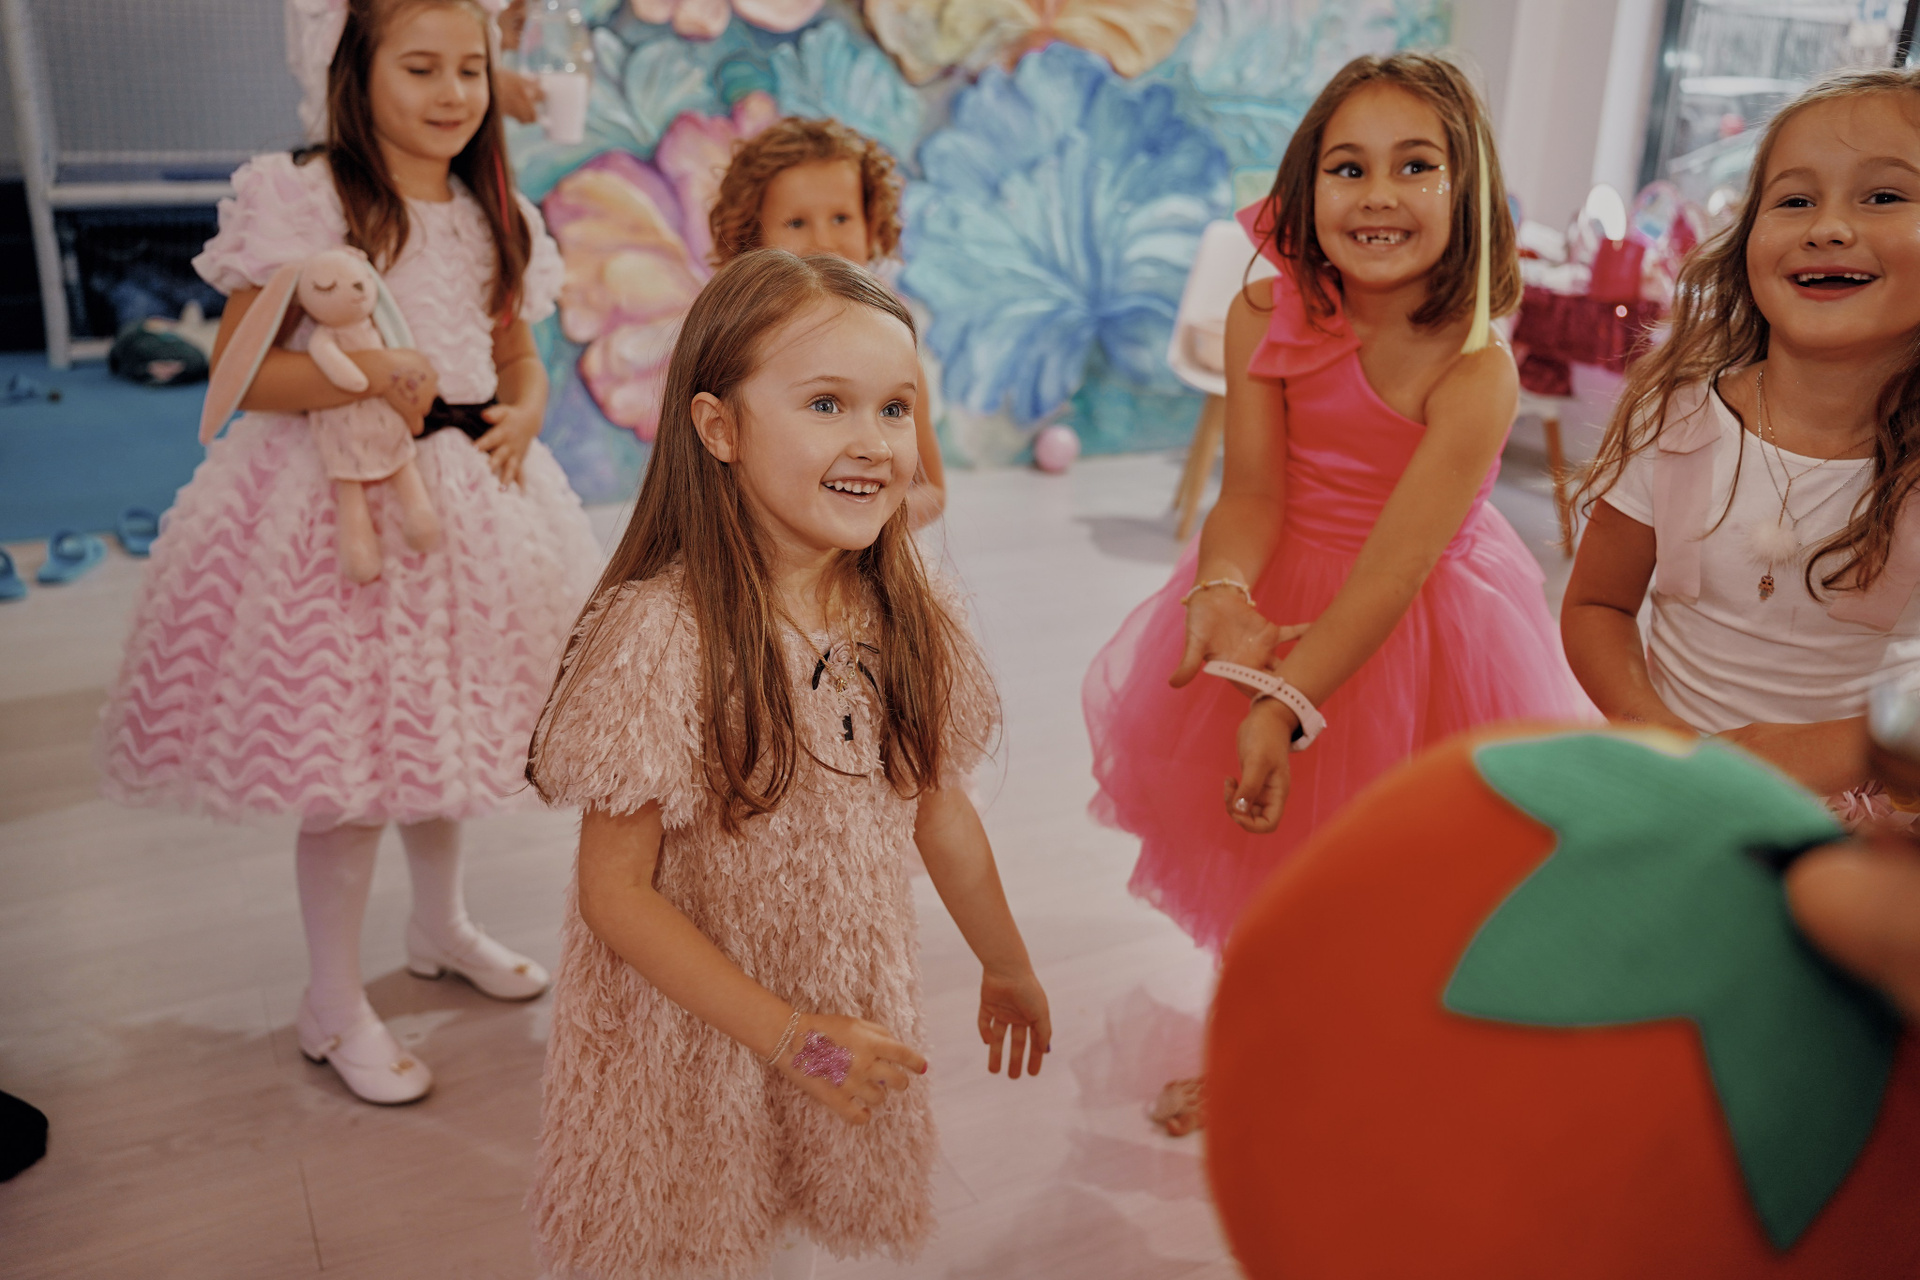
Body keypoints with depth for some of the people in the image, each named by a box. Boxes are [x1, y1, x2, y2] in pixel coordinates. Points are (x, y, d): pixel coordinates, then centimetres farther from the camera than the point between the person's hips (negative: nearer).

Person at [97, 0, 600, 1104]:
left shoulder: (491, 217, 10)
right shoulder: (305, 202, -9)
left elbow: (519, 353, 18)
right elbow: (238, 368, -12)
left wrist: (524, 413, -3)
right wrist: (366, 375, -27)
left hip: (468, 494, 6)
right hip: (341, 501, -6)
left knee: (444, 726, 18)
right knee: (348, 764, -1)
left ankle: (442, 926, 41)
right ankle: (335, 1007, 17)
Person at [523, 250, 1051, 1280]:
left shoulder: (915, 616, -8)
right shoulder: (660, 635, -25)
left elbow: (938, 807, 6)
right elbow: (615, 890, -19)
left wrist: (1007, 965, 18)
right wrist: (784, 1033, -20)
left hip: (855, 1019, 5)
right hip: (688, 1041, -4)